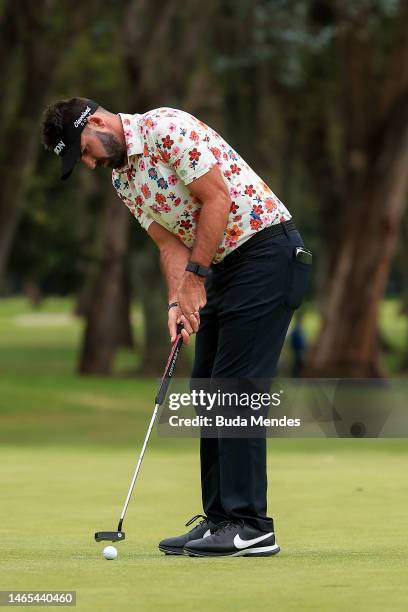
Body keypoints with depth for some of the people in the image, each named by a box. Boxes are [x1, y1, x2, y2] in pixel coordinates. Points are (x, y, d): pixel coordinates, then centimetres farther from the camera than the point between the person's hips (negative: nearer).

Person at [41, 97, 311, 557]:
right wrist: (177, 303, -7)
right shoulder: (121, 179, 11)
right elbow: (172, 244, 9)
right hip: (224, 265, 10)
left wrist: (194, 278, -16)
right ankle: (220, 519, 12)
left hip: (265, 250, -10)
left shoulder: (166, 128, -16)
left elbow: (218, 198, -20)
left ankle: (250, 527, -12)